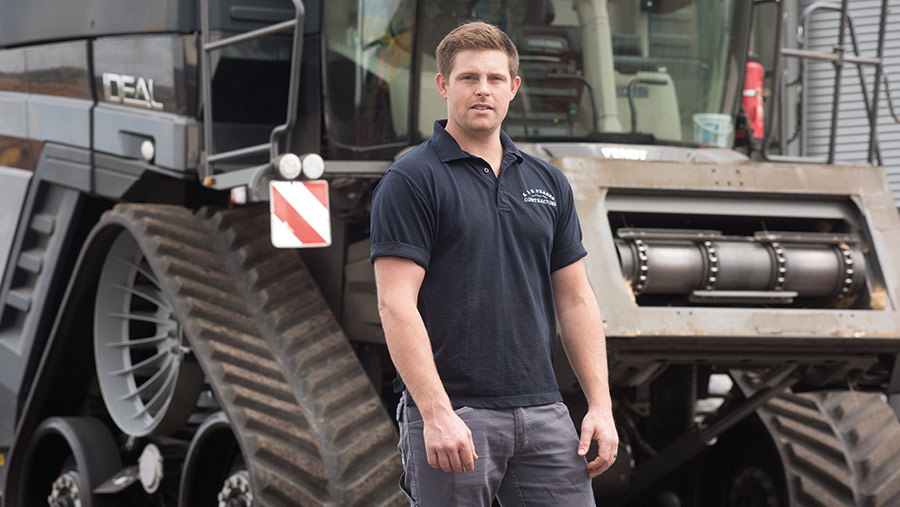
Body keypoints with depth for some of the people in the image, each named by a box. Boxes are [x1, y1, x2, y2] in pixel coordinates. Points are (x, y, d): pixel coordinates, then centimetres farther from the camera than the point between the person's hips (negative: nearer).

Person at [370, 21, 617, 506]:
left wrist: (600, 404, 4)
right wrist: (436, 413, -21)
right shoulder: (410, 181, -6)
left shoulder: (548, 183, 13)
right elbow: (396, 304, -13)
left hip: (542, 412, 5)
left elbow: (575, 298, 13)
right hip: (452, 417, -5)